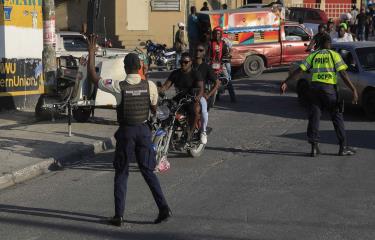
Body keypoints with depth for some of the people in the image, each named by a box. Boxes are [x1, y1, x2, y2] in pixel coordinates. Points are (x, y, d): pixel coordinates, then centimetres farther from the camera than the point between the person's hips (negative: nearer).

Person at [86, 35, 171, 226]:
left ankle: (119, 216, 9)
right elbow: (154, 110, 7)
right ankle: (164, 208, 5)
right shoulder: (150, 86, -7)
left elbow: (92, 77, -5)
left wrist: (91, 52, 0)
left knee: (121, 173, 9)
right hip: (144, 130, 2)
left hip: (126, 131, -2)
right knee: (148, 171, 13)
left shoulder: (118, 87, -14)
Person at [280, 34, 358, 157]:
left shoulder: (313, 56, 12)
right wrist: (353, 90, -7)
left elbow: (299, 71, 4)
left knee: (314, 117, 7)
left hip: (315, 87, 2)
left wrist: (285, 82, 8)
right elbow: (343, 74, -6)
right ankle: (343, 147, 7)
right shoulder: (335, 55, 5)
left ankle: (314, 147, 4)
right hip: (329, 88, -2)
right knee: (337, 117, 7)